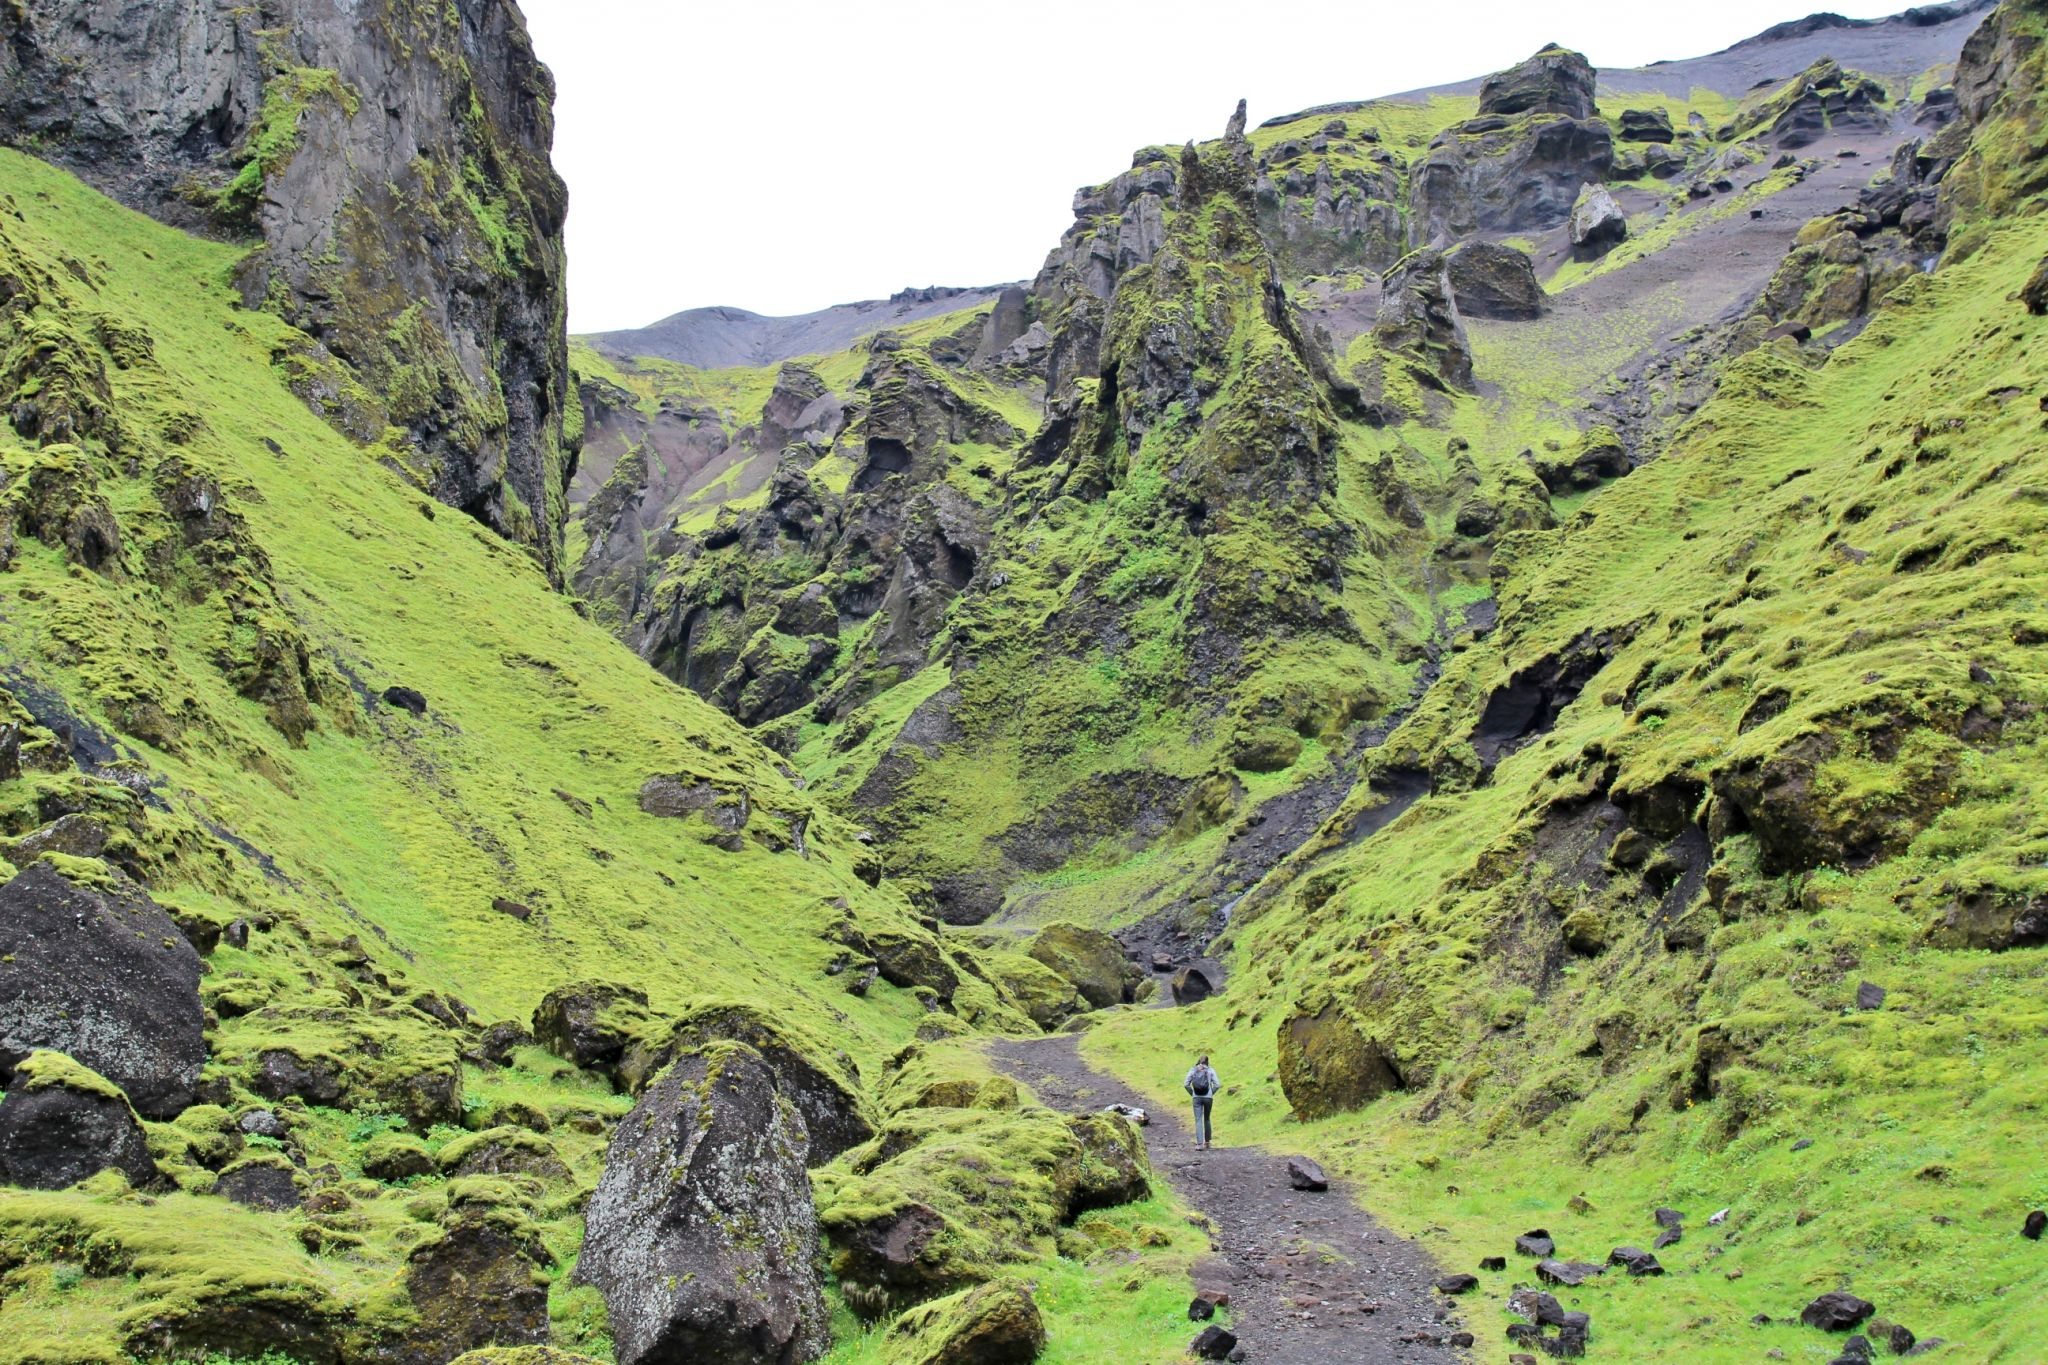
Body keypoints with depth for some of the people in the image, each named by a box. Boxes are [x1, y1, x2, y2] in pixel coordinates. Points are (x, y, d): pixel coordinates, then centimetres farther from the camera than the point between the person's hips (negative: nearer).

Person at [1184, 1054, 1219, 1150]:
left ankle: (1199, 1143, -13)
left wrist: (1192, 1094, 7)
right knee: (1207, 1119, 17)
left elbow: (1186, 1084, -3)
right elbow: (1217, 1085, -7)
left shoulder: (1193, 1070, 2)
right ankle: (1207, 1142, 26)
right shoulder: (1210, 1070, 0)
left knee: (1198, 1120, -1)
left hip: (1197, 1098, 0)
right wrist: (1211, 1093, 7)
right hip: (1208, 1098, 0)